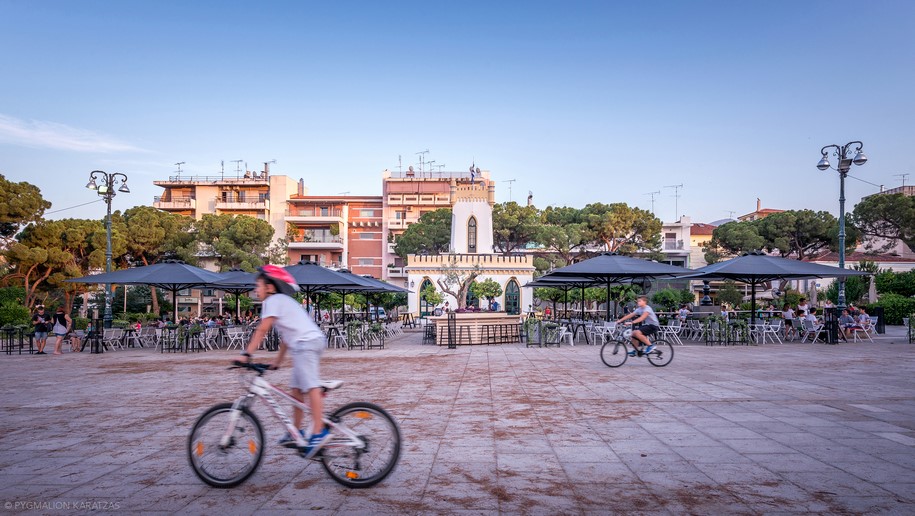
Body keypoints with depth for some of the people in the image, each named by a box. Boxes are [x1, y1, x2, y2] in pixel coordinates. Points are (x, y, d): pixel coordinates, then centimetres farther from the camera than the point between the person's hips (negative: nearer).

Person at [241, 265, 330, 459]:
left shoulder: (273, 301, -1)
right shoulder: (284, 301, 27)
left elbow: (262, 330, -11)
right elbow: (287, 333, 27)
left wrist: (247, 354, -11)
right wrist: (278, 360, 27)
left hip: (306, 343, -10)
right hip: (312, 341, 10)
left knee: (311, 387, -15)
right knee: (297, 389, 13)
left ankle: (319, 432, -20)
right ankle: (296, 432, 19)